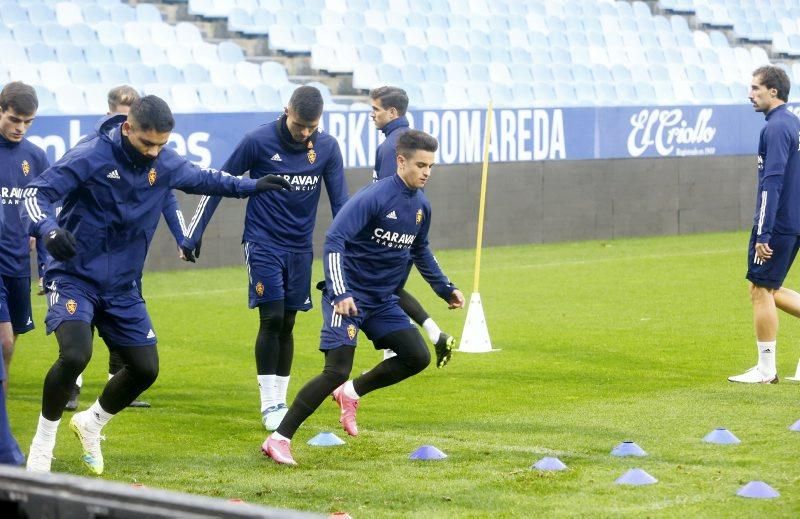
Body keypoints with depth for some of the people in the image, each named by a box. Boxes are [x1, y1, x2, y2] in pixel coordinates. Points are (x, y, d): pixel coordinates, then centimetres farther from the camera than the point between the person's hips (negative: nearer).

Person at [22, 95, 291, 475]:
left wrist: (251, 186, 21)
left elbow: (202, 179, 21)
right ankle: (42, 443, -6)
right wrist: (49, 230, -41)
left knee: (145, 368, 4)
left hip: (122, 287, 6)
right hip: (74, 277, -6)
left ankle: (90, 424, 33)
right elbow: (36, 192, -23)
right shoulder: (91, 156, -19)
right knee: (74, 355, -28)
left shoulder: (165, 164, -1)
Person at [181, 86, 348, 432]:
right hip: (263, 244, -3)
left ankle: (280, 401, 16)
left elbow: (340, 202, 4)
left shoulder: (327, 148, -3)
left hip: (300, 248, 3)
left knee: (287, 324, 7)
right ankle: (268, 406, -5)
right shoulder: (259, 141, -12)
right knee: (271, 319, -12)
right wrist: (192, 236, -3)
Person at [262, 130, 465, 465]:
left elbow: (420, 251, 25)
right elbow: (334, 239, -25)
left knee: (418, 357, -1)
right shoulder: (374, 197, -18)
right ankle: (279, 439, -9)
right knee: (337, 371, -17)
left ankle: (352, 392, 19)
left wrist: (445, 289, 24)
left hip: (383, 300, 8)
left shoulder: (420, 205, 6)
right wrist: (340, 293, -33)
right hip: (349, 296, -8)